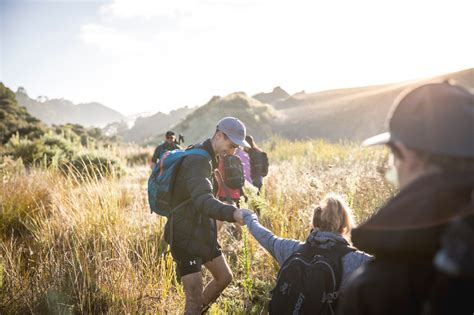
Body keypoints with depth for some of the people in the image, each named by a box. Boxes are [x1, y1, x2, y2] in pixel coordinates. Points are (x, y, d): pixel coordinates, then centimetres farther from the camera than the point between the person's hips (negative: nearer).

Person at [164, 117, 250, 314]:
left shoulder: (207, 158, 9)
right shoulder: (197, 161, -24)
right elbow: (203, 201, -41)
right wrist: (232, 213, -55)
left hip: (202, 233, 10)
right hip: (185, 237, -10)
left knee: (224, 277, 19)